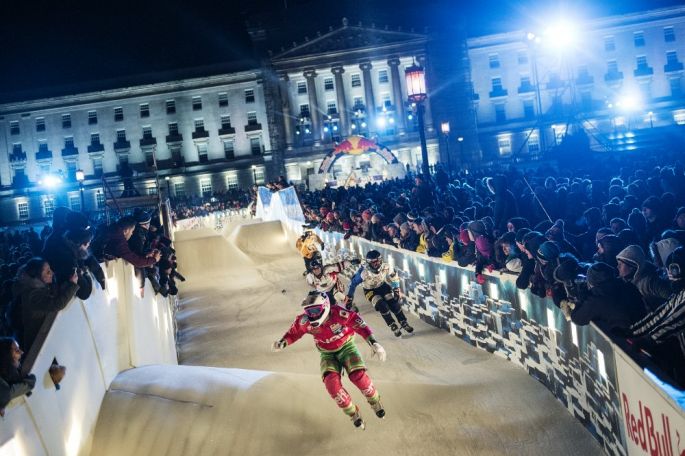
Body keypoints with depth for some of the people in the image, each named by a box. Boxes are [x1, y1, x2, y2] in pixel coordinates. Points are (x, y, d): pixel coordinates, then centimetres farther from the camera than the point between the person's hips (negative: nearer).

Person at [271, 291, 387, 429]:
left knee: (358, 376, -25)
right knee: (331, 382, -24)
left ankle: (375, 401, 8)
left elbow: (360, 325, -26)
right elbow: (293, 333, -5)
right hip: (327, 354, 2)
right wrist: (281, 343, -23)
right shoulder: (304, 321, -23)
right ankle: (352, 413, 1)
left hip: (346, 346, -2)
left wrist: (374, 343, -33)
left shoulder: (339, 314, -32)